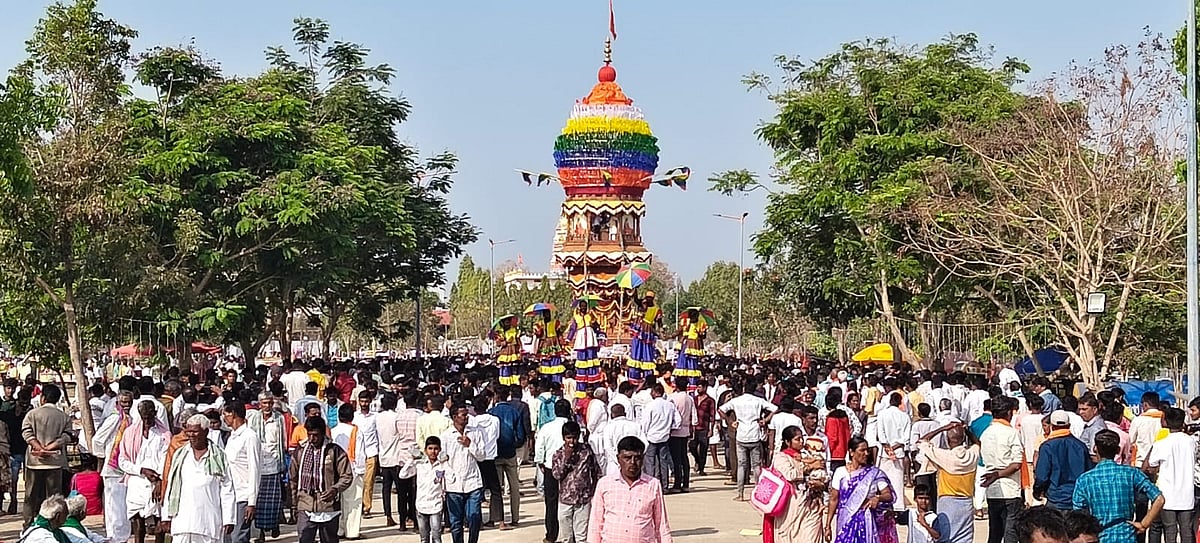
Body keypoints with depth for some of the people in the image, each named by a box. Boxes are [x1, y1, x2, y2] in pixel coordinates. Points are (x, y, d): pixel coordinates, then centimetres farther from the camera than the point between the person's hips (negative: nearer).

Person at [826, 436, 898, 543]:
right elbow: (834, 499, 5)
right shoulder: (841, 472, 3)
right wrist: (828, 525, 2)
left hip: (867, 523, 0)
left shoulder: (874, 473, 2)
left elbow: (889, 495, -1)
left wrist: (878, 498, -23)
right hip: (846, 523, 0)